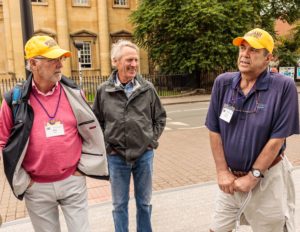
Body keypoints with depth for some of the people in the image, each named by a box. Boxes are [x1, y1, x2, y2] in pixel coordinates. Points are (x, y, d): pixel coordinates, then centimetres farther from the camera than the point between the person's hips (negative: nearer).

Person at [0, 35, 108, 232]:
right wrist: (21, 181, -1)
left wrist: (84, 167, 2)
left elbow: (92, 131, 4)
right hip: (37, 188, 0)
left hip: (73, 181, 1)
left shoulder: (73, 93, -4)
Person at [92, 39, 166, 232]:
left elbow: (160, 118, 8)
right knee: (120, 204, 15)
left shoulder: (148, 88, -3)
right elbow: (97, 121, 5)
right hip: (116, 157, 0)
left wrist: (152, 140, 0)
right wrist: (106, 144, -1)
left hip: (144, 155, 1)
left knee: (144, 202, 17)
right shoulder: (104, 91, -5)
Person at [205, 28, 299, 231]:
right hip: (231, 176, 3)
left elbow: (277, 138, -15)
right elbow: (214, 130, -2)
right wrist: (222, 172, -4)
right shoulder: (223, 83, -5)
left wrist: (252, 177, -12)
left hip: (267, 178, -3)